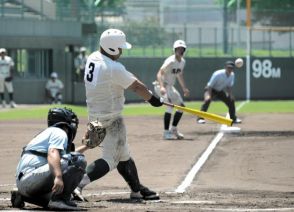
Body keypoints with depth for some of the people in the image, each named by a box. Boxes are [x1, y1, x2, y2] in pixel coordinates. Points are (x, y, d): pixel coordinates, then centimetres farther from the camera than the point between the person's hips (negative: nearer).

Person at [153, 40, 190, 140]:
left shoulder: (182, 61, 6)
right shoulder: (171, 61, -22)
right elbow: (159, 73, -30)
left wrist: (184, 88, 21)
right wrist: (161, 87, -43)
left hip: (170, 87, 10)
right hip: (161, 85, -9)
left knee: (181, 106, 11)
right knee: (171, 105, -25)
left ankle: (173, 130, 24)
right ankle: (166, 132, -21)